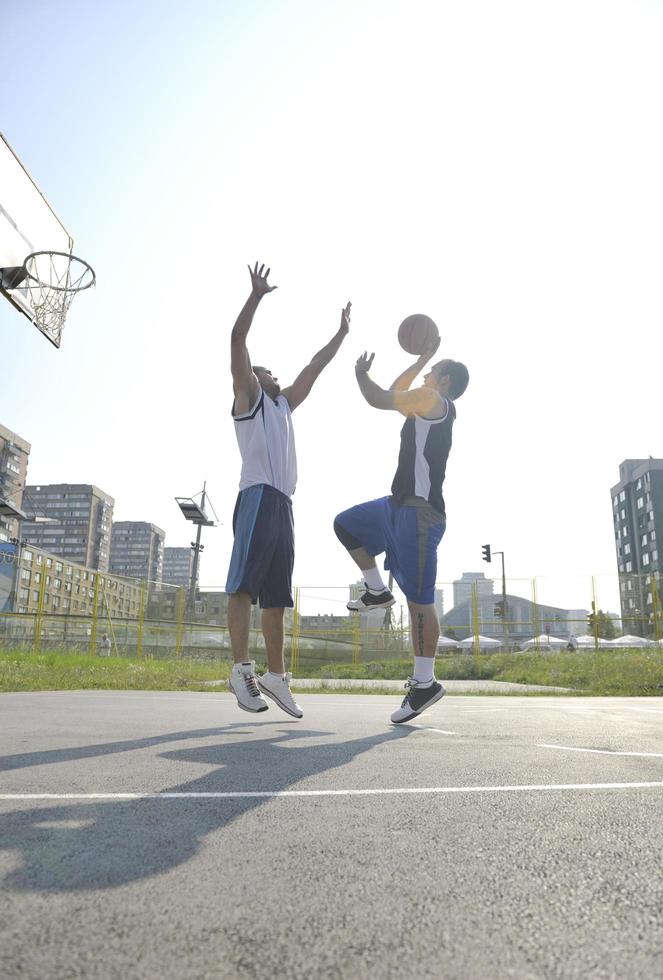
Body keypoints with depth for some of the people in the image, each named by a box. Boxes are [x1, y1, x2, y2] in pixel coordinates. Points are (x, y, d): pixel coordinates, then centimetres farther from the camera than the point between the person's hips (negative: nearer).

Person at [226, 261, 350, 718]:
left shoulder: (283, 405, 31)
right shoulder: (248, 397, 12)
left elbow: (314, 368, 35)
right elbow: (238, 342, 1)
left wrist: (342, 334, 34)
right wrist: (257, 294, -2)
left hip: (284, 502, 8)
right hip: (259, 496, -8)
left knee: (277, 594, 5)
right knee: (244, 584, -15)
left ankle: (276, 675, 8)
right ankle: (242, 668, -18)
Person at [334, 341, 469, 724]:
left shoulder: (434, 400, -6)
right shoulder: (428, 406, 21)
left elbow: (380, 399, -12)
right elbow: (397, 391, 36)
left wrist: (361, 373, 6)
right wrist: (424, 357, 36)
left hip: (420, 511, -10)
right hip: (400, 505, 10)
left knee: (419, 599, -7)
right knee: (345, 524, 18)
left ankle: (425, 683, 0)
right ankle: (378, 590, 19)